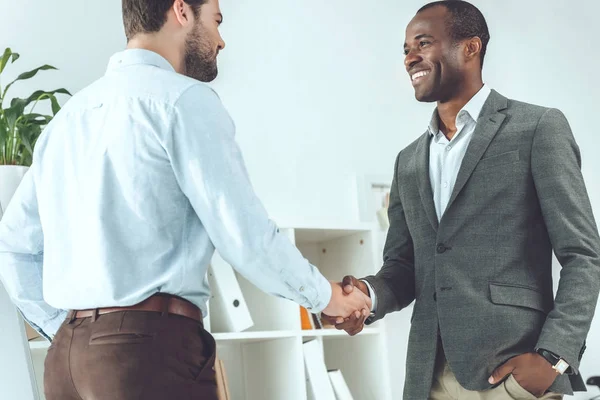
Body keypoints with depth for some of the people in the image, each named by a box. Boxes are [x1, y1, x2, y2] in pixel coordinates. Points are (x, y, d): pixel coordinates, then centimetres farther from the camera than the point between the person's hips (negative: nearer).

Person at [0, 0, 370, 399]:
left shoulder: (70, 115, 16)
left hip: (67, 354, 8)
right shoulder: (183, 99, -6)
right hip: (151, 348, -7)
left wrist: (73, 335, 18)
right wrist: (325, 296, 5)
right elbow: (248, 237, -11)